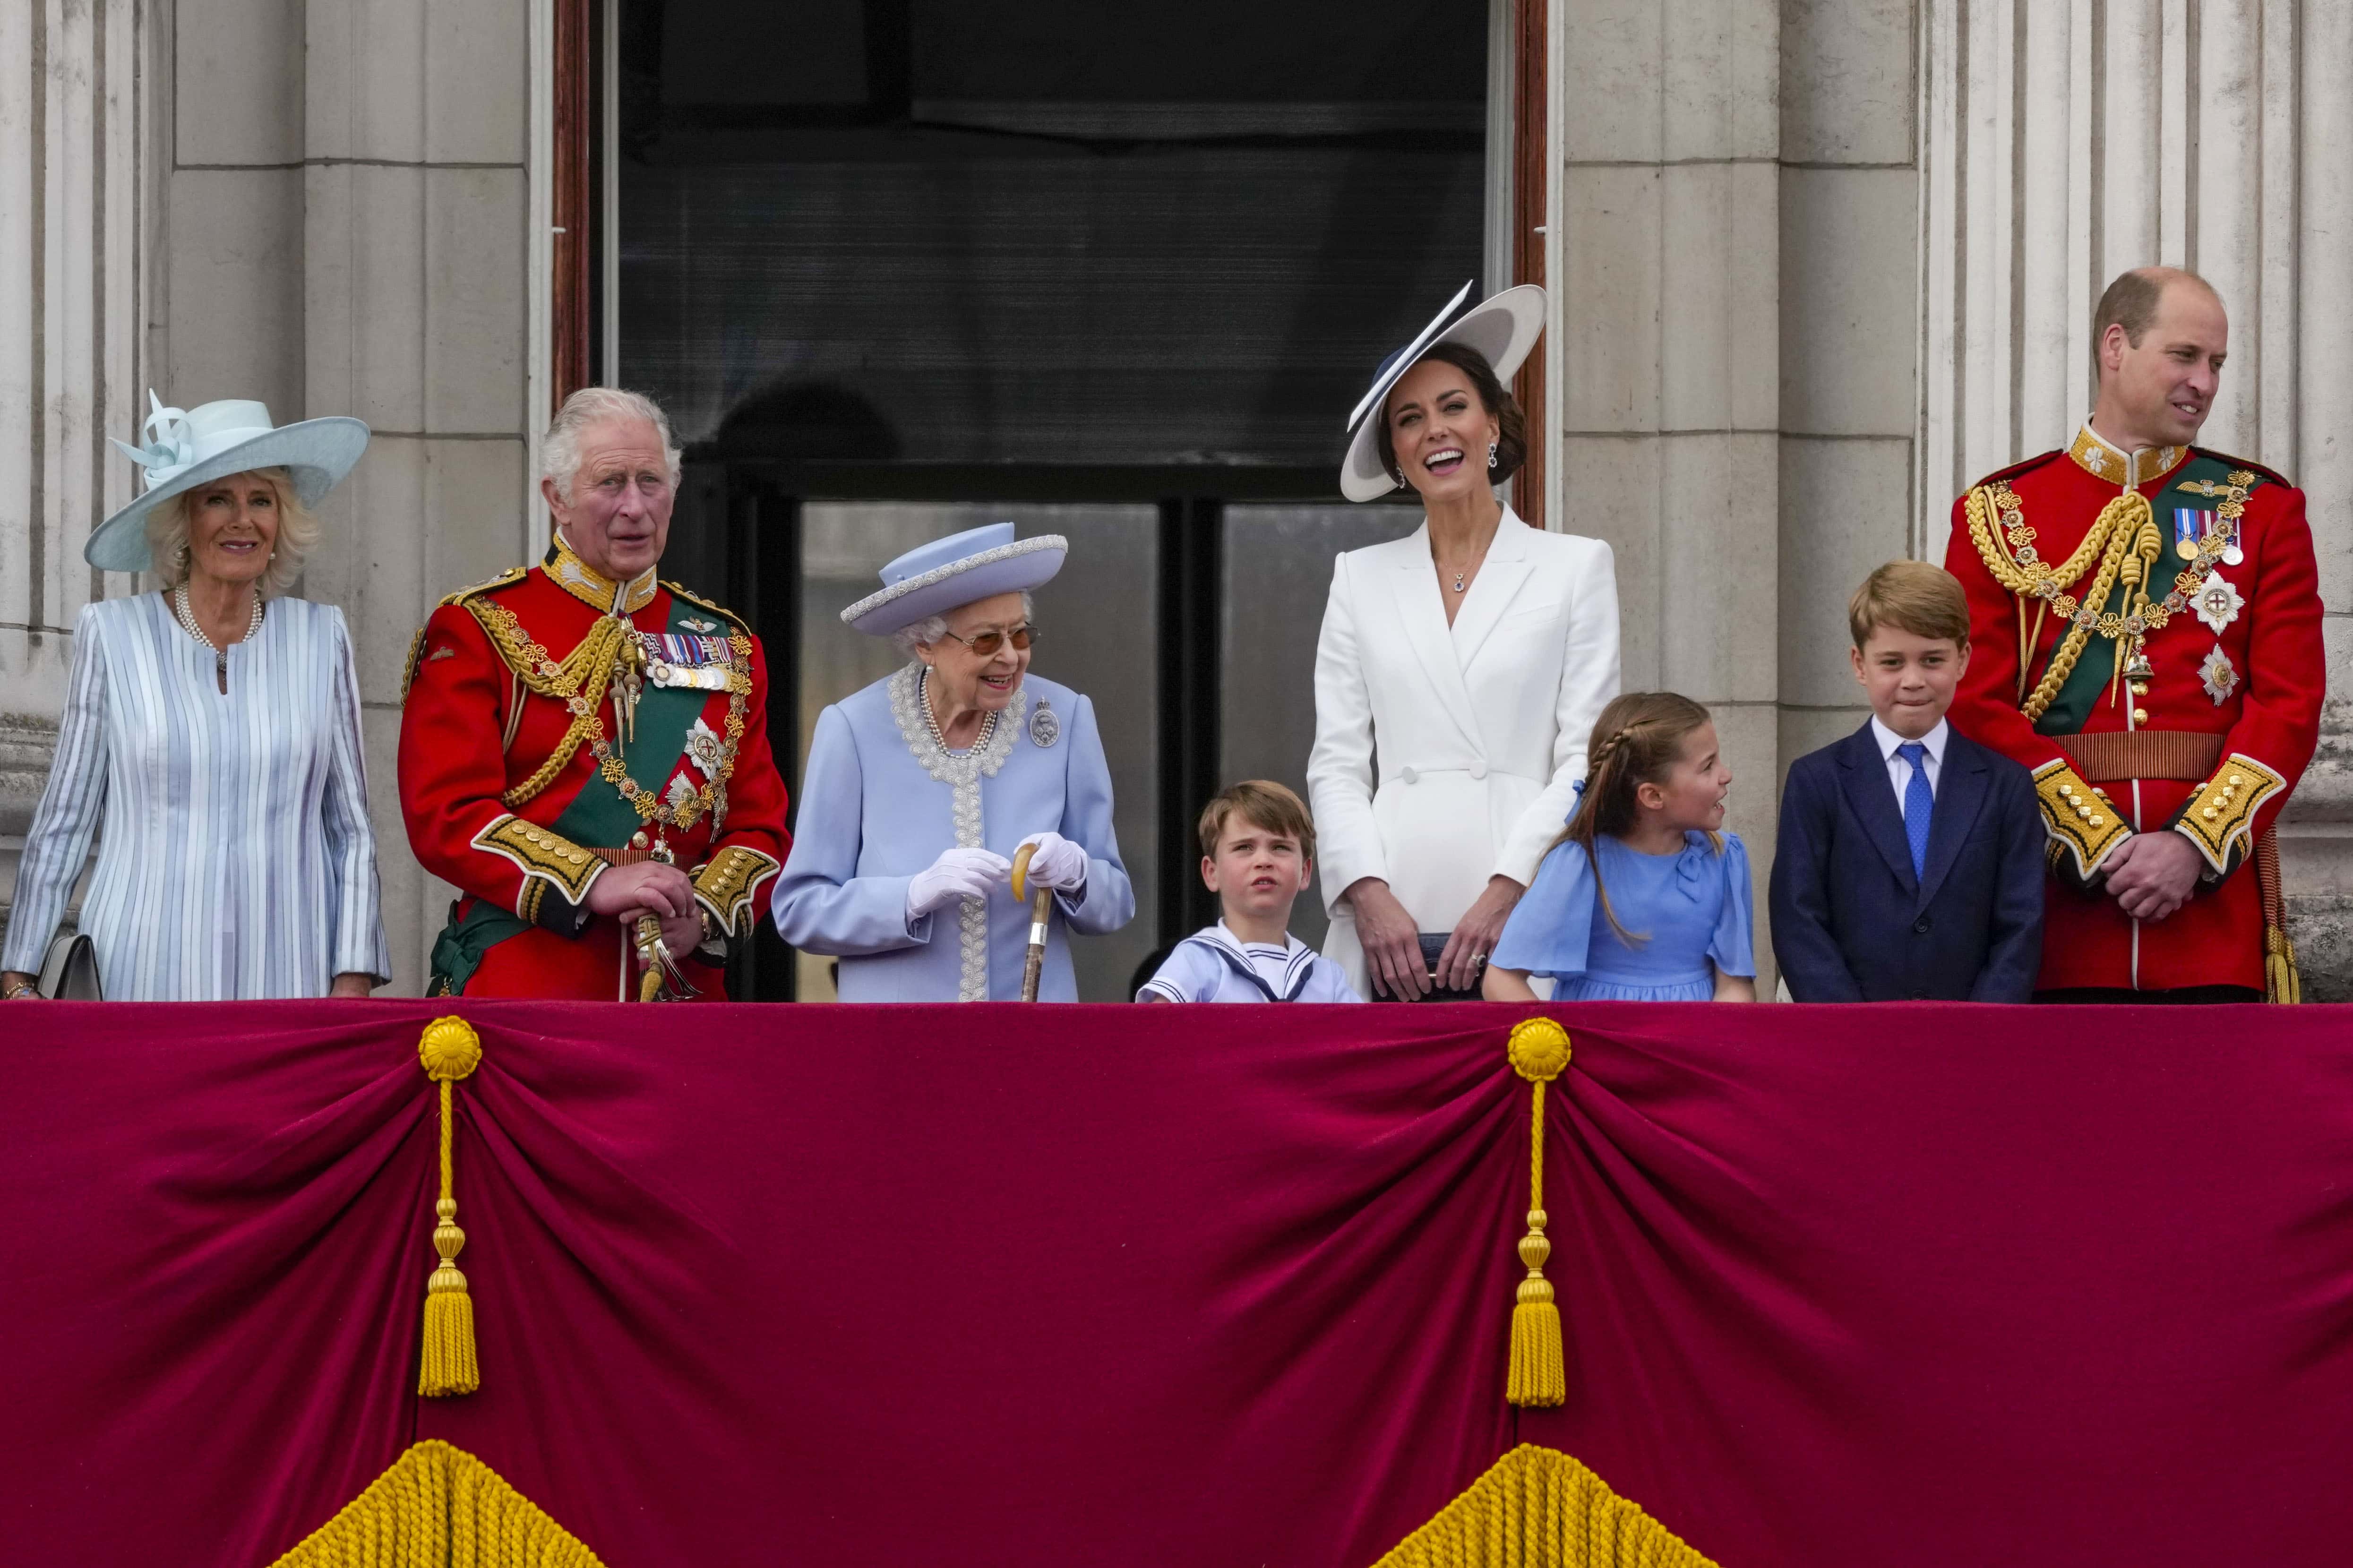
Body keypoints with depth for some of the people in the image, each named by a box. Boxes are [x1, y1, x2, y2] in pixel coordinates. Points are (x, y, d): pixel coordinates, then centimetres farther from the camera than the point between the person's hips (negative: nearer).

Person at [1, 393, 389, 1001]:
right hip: (141, 981, -1)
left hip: (285, 977, 1)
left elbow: (352, 831, 11)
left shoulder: (321, 638, 9)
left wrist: (352, 982, 2)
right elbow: (61, 824, 7)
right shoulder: (112, 636, 4)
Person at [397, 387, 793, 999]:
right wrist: (593, 885, -18)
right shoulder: (477, 632, 2)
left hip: (683, 985, 4)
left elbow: (760, 827, 13)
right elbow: (447, 812, -7)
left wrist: (704, 915, -8)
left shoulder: (728, 647, 15)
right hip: (519, 984, -4)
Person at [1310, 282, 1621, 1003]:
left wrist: (1506, 892, -9)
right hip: (1390, 928, 2)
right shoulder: (1361, 580, 17)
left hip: (1520, 924, -2)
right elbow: (1337, 765, 11)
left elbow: (1586, 760, 3)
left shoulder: (1576, 568, 10)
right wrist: (1369, 895, -5)